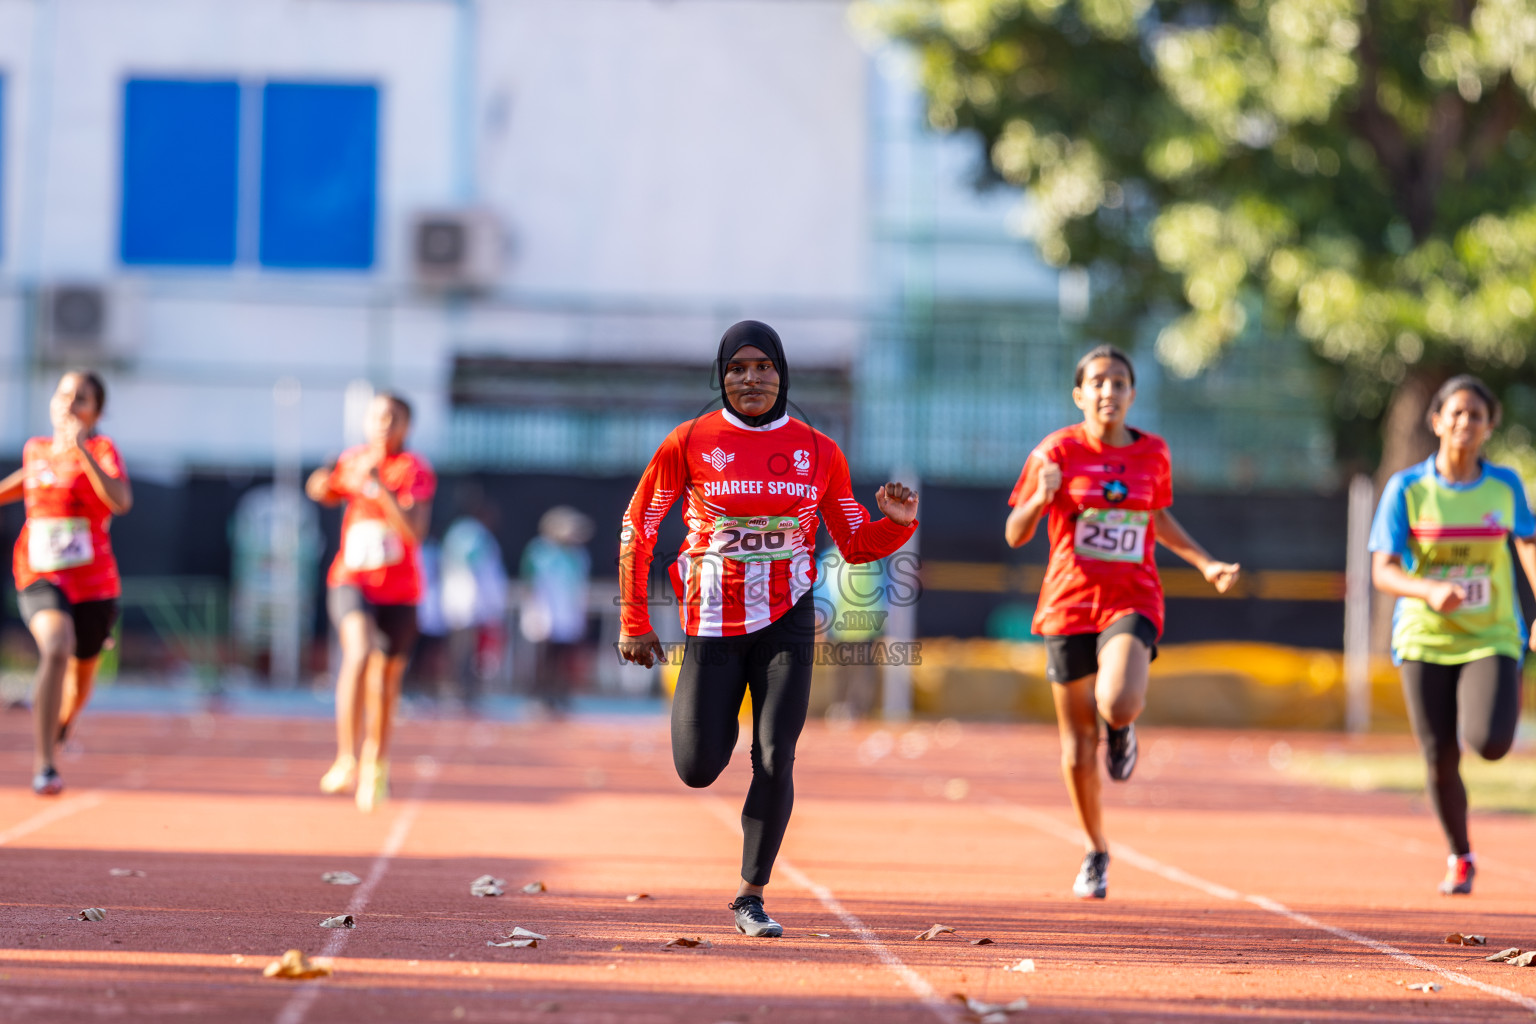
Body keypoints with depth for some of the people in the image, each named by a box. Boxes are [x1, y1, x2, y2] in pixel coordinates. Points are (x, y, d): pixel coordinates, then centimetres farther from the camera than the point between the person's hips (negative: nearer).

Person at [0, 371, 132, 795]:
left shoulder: (101, 449, -7)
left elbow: (120, 501, -27)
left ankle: (62, 724, 57)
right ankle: (42, 766, -33)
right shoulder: (36, 450, 5)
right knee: (56, 648, -30)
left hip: (94, 583, 0)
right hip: (41, 579, 0)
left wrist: (82, 451, -34)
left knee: (81, 675, 18)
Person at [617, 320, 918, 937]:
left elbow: (855, 545, 9)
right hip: (713, 624, 0)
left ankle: (751, 896, 2)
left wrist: (897, 522, -13)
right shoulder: (690, 442, -3)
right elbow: (636, 529, 3)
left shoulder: (818, 451, 3)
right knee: (697, 770, -2)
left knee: (775, 759, -11)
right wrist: (633, 624, 0)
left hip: (786, 621, 1)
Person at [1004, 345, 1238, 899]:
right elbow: (1014, 535, -2)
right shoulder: (1058, 451, -4)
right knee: (1078, 749, 5)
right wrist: (1041, 499, -22)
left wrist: (1205, 563, 13)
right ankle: (1097, 853, 28)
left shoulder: (1152, 453, 5)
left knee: (1118, 705, -29)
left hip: (1133, 602, 0)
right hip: (1068, 605, 0)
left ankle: (1122, 728, 11)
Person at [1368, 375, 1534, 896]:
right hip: (1425, 640, 0)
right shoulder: (1406, 488, -4)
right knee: (1440, 761, 0)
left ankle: (1492, 715, 18)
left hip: (1491, 638, 0)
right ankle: (1459, 858, 25)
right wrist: (1430, 591, -27)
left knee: (1489, 743, -21)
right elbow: (1383, 571, -8)